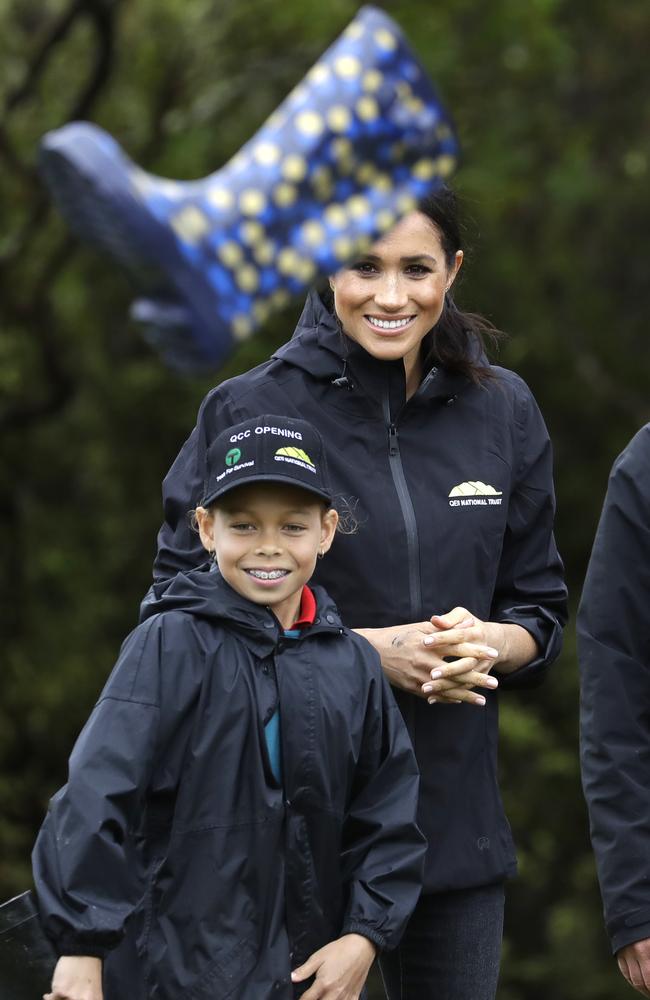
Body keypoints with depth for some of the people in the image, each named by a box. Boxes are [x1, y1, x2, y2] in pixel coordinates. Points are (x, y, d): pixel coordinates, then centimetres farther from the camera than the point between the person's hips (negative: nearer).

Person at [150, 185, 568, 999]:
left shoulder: (502, 410, 7)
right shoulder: (252, 410, -5)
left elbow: (540, 609, 13)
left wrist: (490, 645, -11)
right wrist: (364, 648, -15)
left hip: (454, 816, 4)